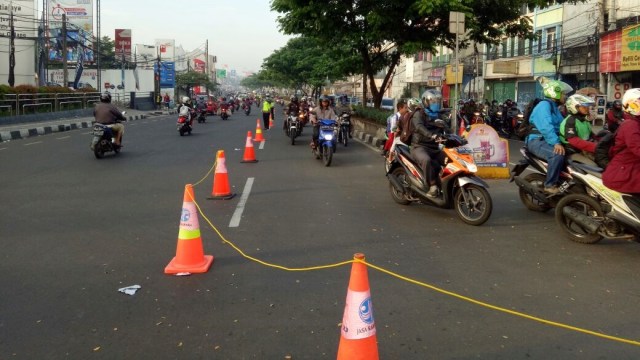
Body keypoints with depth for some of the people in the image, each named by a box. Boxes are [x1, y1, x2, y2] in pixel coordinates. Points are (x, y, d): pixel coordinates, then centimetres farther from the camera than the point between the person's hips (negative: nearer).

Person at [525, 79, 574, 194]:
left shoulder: (554, 107, 23)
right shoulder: (544, 105, -11)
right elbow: (546, 126, -26)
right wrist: (556, 142, -37)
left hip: (549, 141, 10)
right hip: (537, 141, -10)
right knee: (558, 154, -34)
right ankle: (550, 185, -24)